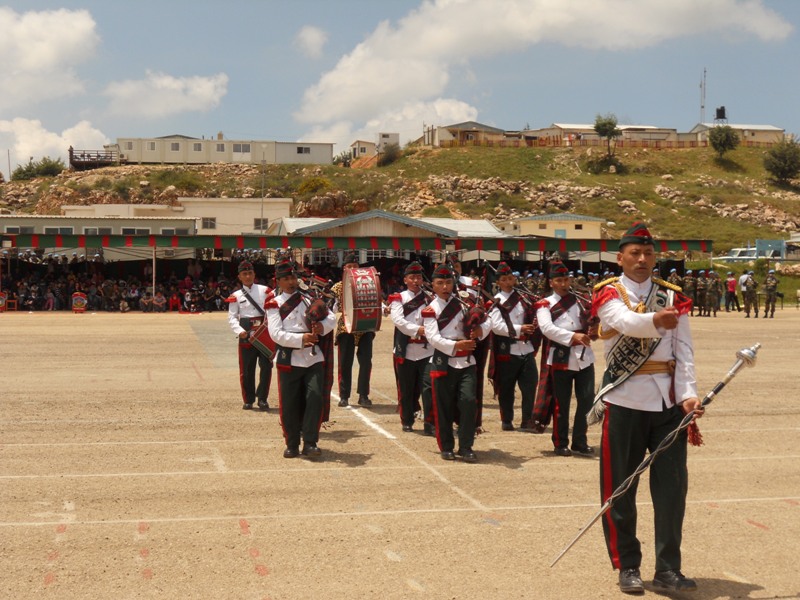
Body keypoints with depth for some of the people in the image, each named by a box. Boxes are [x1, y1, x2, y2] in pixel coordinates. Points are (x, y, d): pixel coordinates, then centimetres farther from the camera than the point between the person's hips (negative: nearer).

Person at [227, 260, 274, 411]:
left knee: (266, 366, -3)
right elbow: (232, 317, 0)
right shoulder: (236, 296, 5)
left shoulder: (264, 291, 6)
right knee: (246, 369, 4)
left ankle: (262, 398, 9)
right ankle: (248, 400, 16)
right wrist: (239, 331, -16)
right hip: (247, 336, 0)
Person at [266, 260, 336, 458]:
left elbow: (331, 318, 6)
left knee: (315, 399, -9)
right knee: (289, 405, 3)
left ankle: (310, 443, -1)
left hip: (314, 358, 2)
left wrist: (322, 326, -16)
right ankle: (292, 445, 18)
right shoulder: (275, 305, 2)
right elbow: (276, 334, -11)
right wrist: (301, 339, -22)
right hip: (289, 360, -2)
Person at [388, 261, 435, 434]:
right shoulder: (398, 298, 5)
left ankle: (429, 423, -5)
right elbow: (398, 320, -11)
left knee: (429, 387, -9)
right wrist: (418, 329, -21)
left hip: (427, 350, 1)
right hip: (406, 351, -1)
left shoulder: (430, 298, 11)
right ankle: (407, 421, 24)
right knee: (407, 389, 8)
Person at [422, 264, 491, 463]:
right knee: (444, 407, 3)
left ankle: (466, 447, 0)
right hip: (443, 362, -2)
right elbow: (433, 338, -14)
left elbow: (486, 320, 8)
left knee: (469, 401, -9)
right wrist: (456, 345, -27)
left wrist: (481, 330, -14)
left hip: (466, 361, 2)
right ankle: (446, 447, 18)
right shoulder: (431, 310, -1)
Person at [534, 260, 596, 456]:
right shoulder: (545, 305, 1)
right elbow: (547, 328, -15)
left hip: (584, 356, 3)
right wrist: (573, 337, -26)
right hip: (560, 358, -3)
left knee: (587, 399, 1)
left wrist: (594, 330, -12)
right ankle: (560, 444, 14)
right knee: (561, 403, 3)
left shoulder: (582, 301, 14)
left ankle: (580, 442, 12)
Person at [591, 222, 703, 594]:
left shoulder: (673, 297, 9)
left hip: (669, 402, 3)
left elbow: (684, 351, -1)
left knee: (672, 487, 4)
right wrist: (655, 320, -47)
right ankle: (627, 567, 19)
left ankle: (668, 570, 15)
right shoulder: (609, 294, -2)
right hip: (625, 402, -3)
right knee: (620, 489, 4)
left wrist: (688, 395, -15)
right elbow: (627, 323, -26)